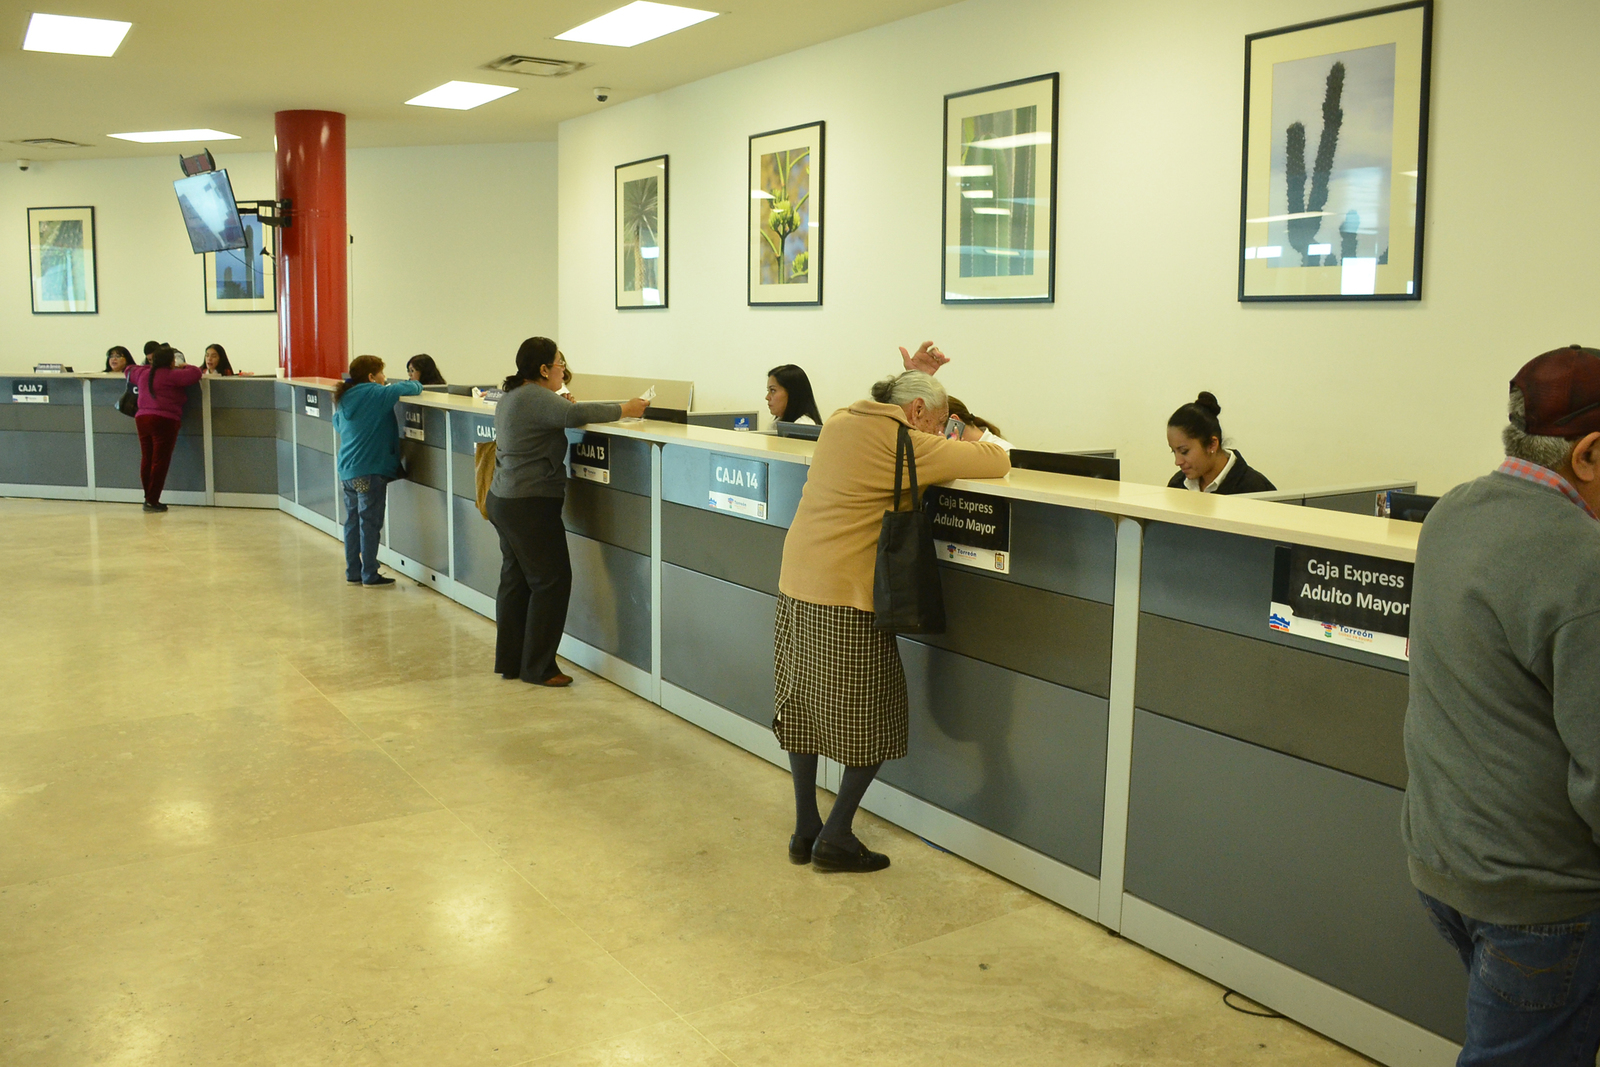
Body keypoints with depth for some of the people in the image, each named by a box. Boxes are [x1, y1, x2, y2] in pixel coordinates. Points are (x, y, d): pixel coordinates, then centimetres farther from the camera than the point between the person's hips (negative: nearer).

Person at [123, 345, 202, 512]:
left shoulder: (143, 373, 16)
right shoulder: (172, 376, -7)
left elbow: (128, 371, 36)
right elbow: (195, 373, -12)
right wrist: (184, 367, 8)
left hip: (142, 418, 7)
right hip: (164, 420, -7)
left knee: (146, 459, 13)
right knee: (160, 461, -4)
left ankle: (148, 498, 17)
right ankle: (152, 501, -6)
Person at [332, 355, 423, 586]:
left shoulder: (344, 397, 11)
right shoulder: (375, 394, -13)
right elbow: (410, 388, -16)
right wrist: (417, 385, 9)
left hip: (346, 470, 8)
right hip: (369, 472, -8)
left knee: (352, 522, 14)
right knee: (370, 524, -1)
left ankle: (353, 572, 20)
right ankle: (370, 575, 4)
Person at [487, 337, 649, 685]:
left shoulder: (512, 396, 15)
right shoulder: (534, 398, -18)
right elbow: (575, 414, -33)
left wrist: (564, 407, 13)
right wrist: (623, 410, -25)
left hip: (504, 500, 11)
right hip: (530, 506, -11)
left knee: (515, 579, 13)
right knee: (551, 581, -4)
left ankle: (510, 661, 19)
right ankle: (537, 667, 1)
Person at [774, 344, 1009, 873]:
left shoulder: (839, 422, 12)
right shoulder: (902, 443, -11)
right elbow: (996, 464, -10)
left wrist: (910, 378, 29)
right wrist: (974, 440, 11)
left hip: (795, 589, 8)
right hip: (847, 600, -8)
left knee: (802, 707, 18)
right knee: (871, 722, 7)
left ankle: (805, 829, 26)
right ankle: (835, 837, 11)